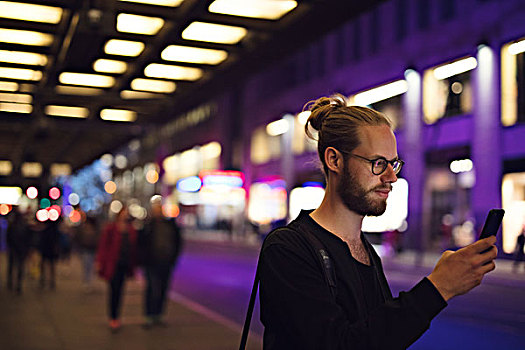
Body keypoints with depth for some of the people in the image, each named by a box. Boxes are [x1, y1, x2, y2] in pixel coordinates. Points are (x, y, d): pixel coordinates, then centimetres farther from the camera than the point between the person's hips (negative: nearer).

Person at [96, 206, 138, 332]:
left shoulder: (131, 230, 8)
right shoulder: (110, 228, -5)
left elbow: (134, 247, 12)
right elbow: (103, 245, -3)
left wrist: (133, 264, 10)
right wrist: (100, 262, -5)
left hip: (125, 265, 4)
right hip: (112, 264, -4)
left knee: (119, 291, 11)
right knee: (113, 291, -6)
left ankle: (116, 317, 22)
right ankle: (113, 318, 0)